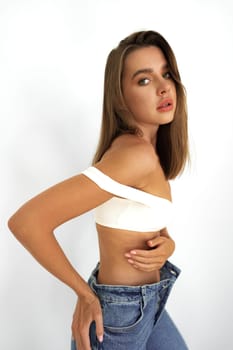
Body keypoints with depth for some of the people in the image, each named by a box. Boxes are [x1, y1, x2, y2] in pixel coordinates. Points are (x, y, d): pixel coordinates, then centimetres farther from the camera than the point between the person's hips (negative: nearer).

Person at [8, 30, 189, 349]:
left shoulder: (149, 151, 1)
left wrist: (167, 244, -10)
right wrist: (86, 293, -19)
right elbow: (26, 221, -33)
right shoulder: (136, 153, -27)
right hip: (118, 313, -8)